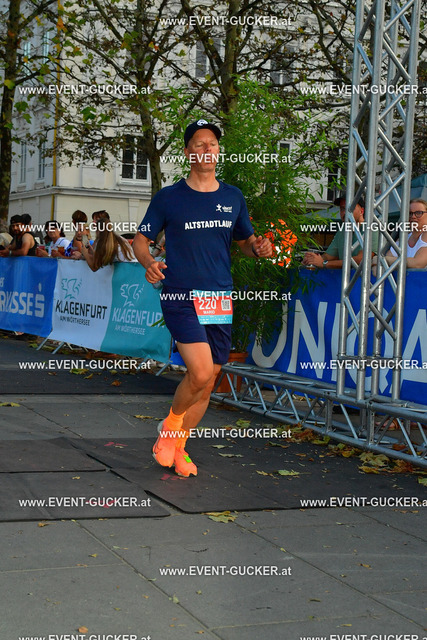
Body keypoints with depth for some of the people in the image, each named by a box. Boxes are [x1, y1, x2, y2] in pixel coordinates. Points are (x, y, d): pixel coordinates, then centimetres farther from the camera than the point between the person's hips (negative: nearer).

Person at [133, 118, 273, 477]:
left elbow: (245, 241, 22)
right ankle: (169, 426, 8)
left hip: (219, 300, 5)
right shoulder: (168, 198, 1)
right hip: (180, 298, -4)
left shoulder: (233, 198, 11)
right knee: (200, 372, -20)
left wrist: (259, 248, -2)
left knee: (208, 383, 8)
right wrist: (149, 263, -16)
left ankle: (178, 447, 26)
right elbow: (141, 240, 6)